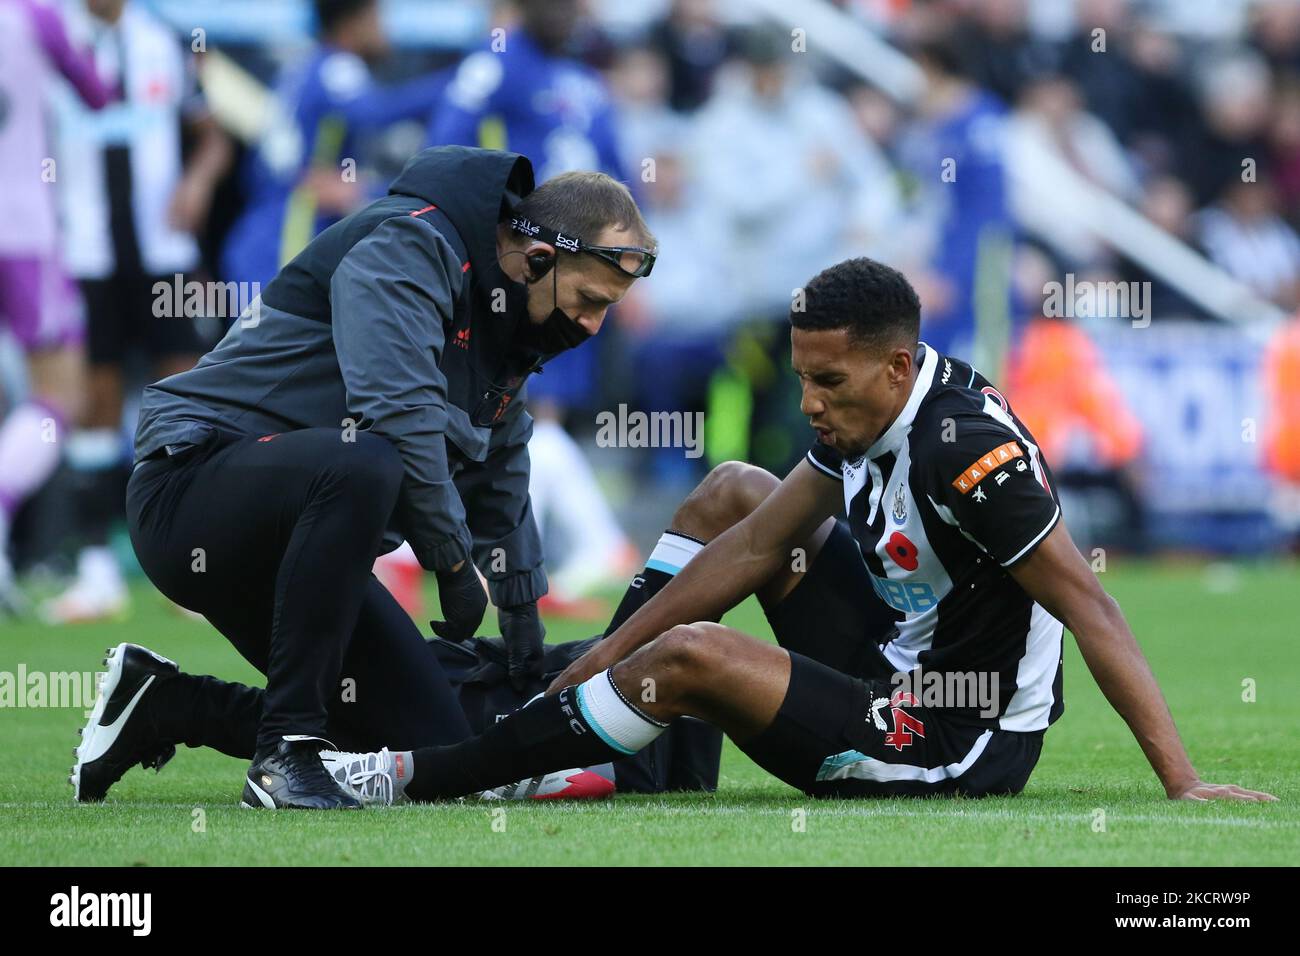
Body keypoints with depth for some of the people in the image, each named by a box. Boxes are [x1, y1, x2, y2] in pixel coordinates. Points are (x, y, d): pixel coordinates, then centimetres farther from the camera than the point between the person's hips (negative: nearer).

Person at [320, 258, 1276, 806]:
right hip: (897, 666, 10)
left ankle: (411, 781, -12)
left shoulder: (965, 449, -27)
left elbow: (1089, 608, -28)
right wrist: (598, 660, 5)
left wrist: (1183, 782, -32)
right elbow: (755, 547, 7)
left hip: (951, 750, -10)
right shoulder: (864, 417, 0)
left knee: (692, 656, -23)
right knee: (733, 496, 18)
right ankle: (578, 699, 15)